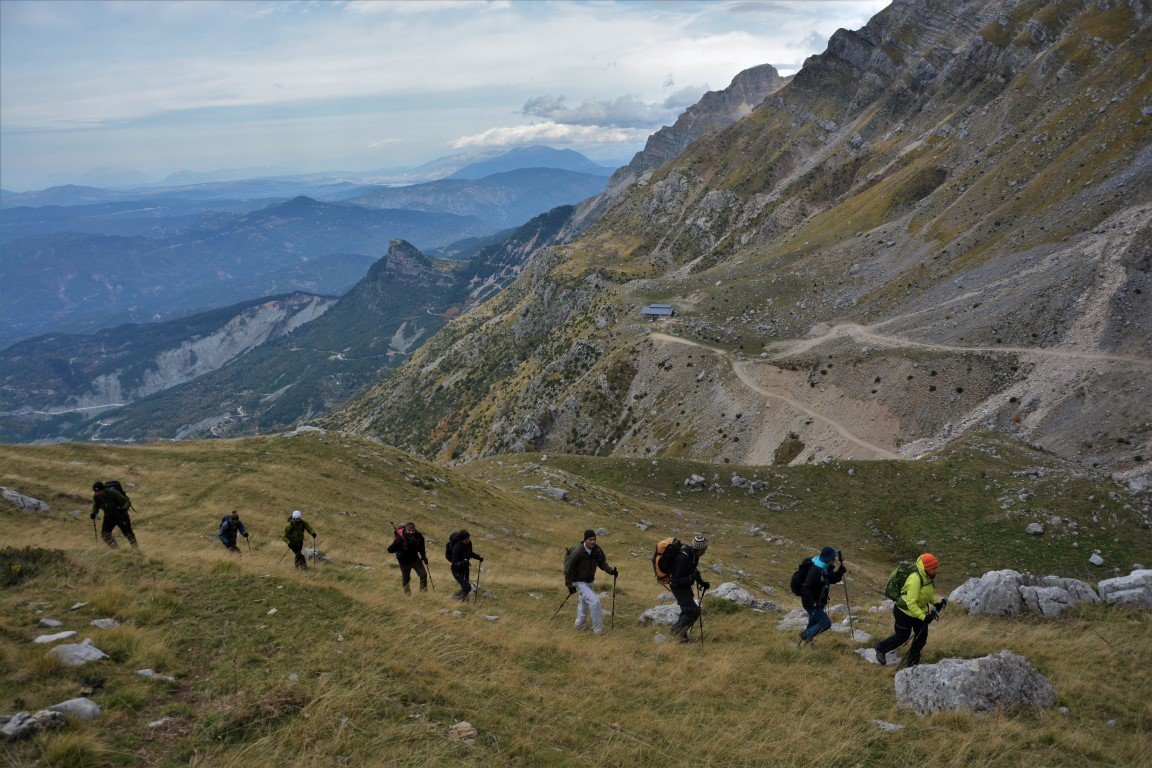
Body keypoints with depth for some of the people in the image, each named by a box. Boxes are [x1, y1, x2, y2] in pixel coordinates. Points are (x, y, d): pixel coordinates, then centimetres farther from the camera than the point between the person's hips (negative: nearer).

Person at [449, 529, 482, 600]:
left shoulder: (469, 543, -10)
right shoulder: (457, 547, -32)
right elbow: (454, 563, -30)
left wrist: (479, 557, -2)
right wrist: (463, 562, -46)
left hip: (465, 569, 7)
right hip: (457, 571, -7)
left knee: (465, 587, 19)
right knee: (467, 587, -12)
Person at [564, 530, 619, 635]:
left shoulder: (597, 550, -10)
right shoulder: (577, 553, -27)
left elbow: (602, 563, 2)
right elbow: (568, 568, -19)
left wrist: (611, 571, -15)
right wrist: (569, 585, -18)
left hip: (589, 582, 7)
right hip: (579, 582, -7)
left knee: (584, 602, 24)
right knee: (594, 601, -18)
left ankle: (580, 625, 46)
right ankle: (598, 629, -7)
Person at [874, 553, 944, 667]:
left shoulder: (926, 577, -4)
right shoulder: (915, 579, -32)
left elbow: (930, 593, 16)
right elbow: (911, 603, -34)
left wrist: (937, 602, -1)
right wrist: (923, 617, -37)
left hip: (919, 611, 8)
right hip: (905, 612, -8)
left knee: (922, 636, 7)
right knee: (901, 637, 7)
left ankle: (913, 662, 25)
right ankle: (881, 648, 32)